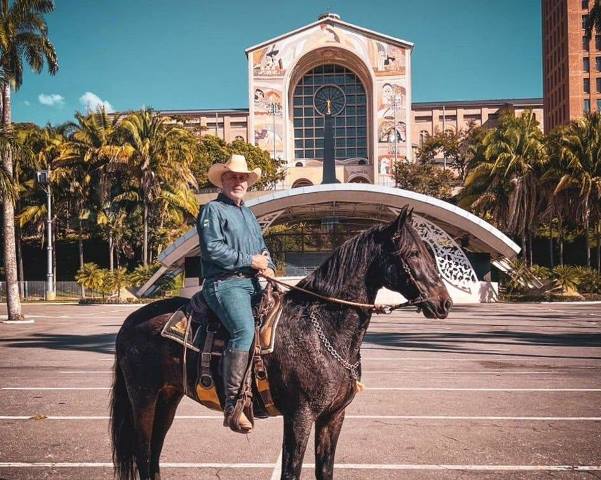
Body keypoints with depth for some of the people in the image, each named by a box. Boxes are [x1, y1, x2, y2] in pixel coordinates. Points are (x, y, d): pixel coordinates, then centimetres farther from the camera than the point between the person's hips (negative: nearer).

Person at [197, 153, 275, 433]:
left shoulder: (249, 214, 26)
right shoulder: (213, 210, 1)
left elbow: (263, 248, 28)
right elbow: (214, 250, -12)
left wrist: (268, 266, 5)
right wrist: (251, 261, -10)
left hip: (252, 283, 9)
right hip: (224, 283, -9)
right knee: (245, 330, -29)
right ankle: (233, 404, -29)